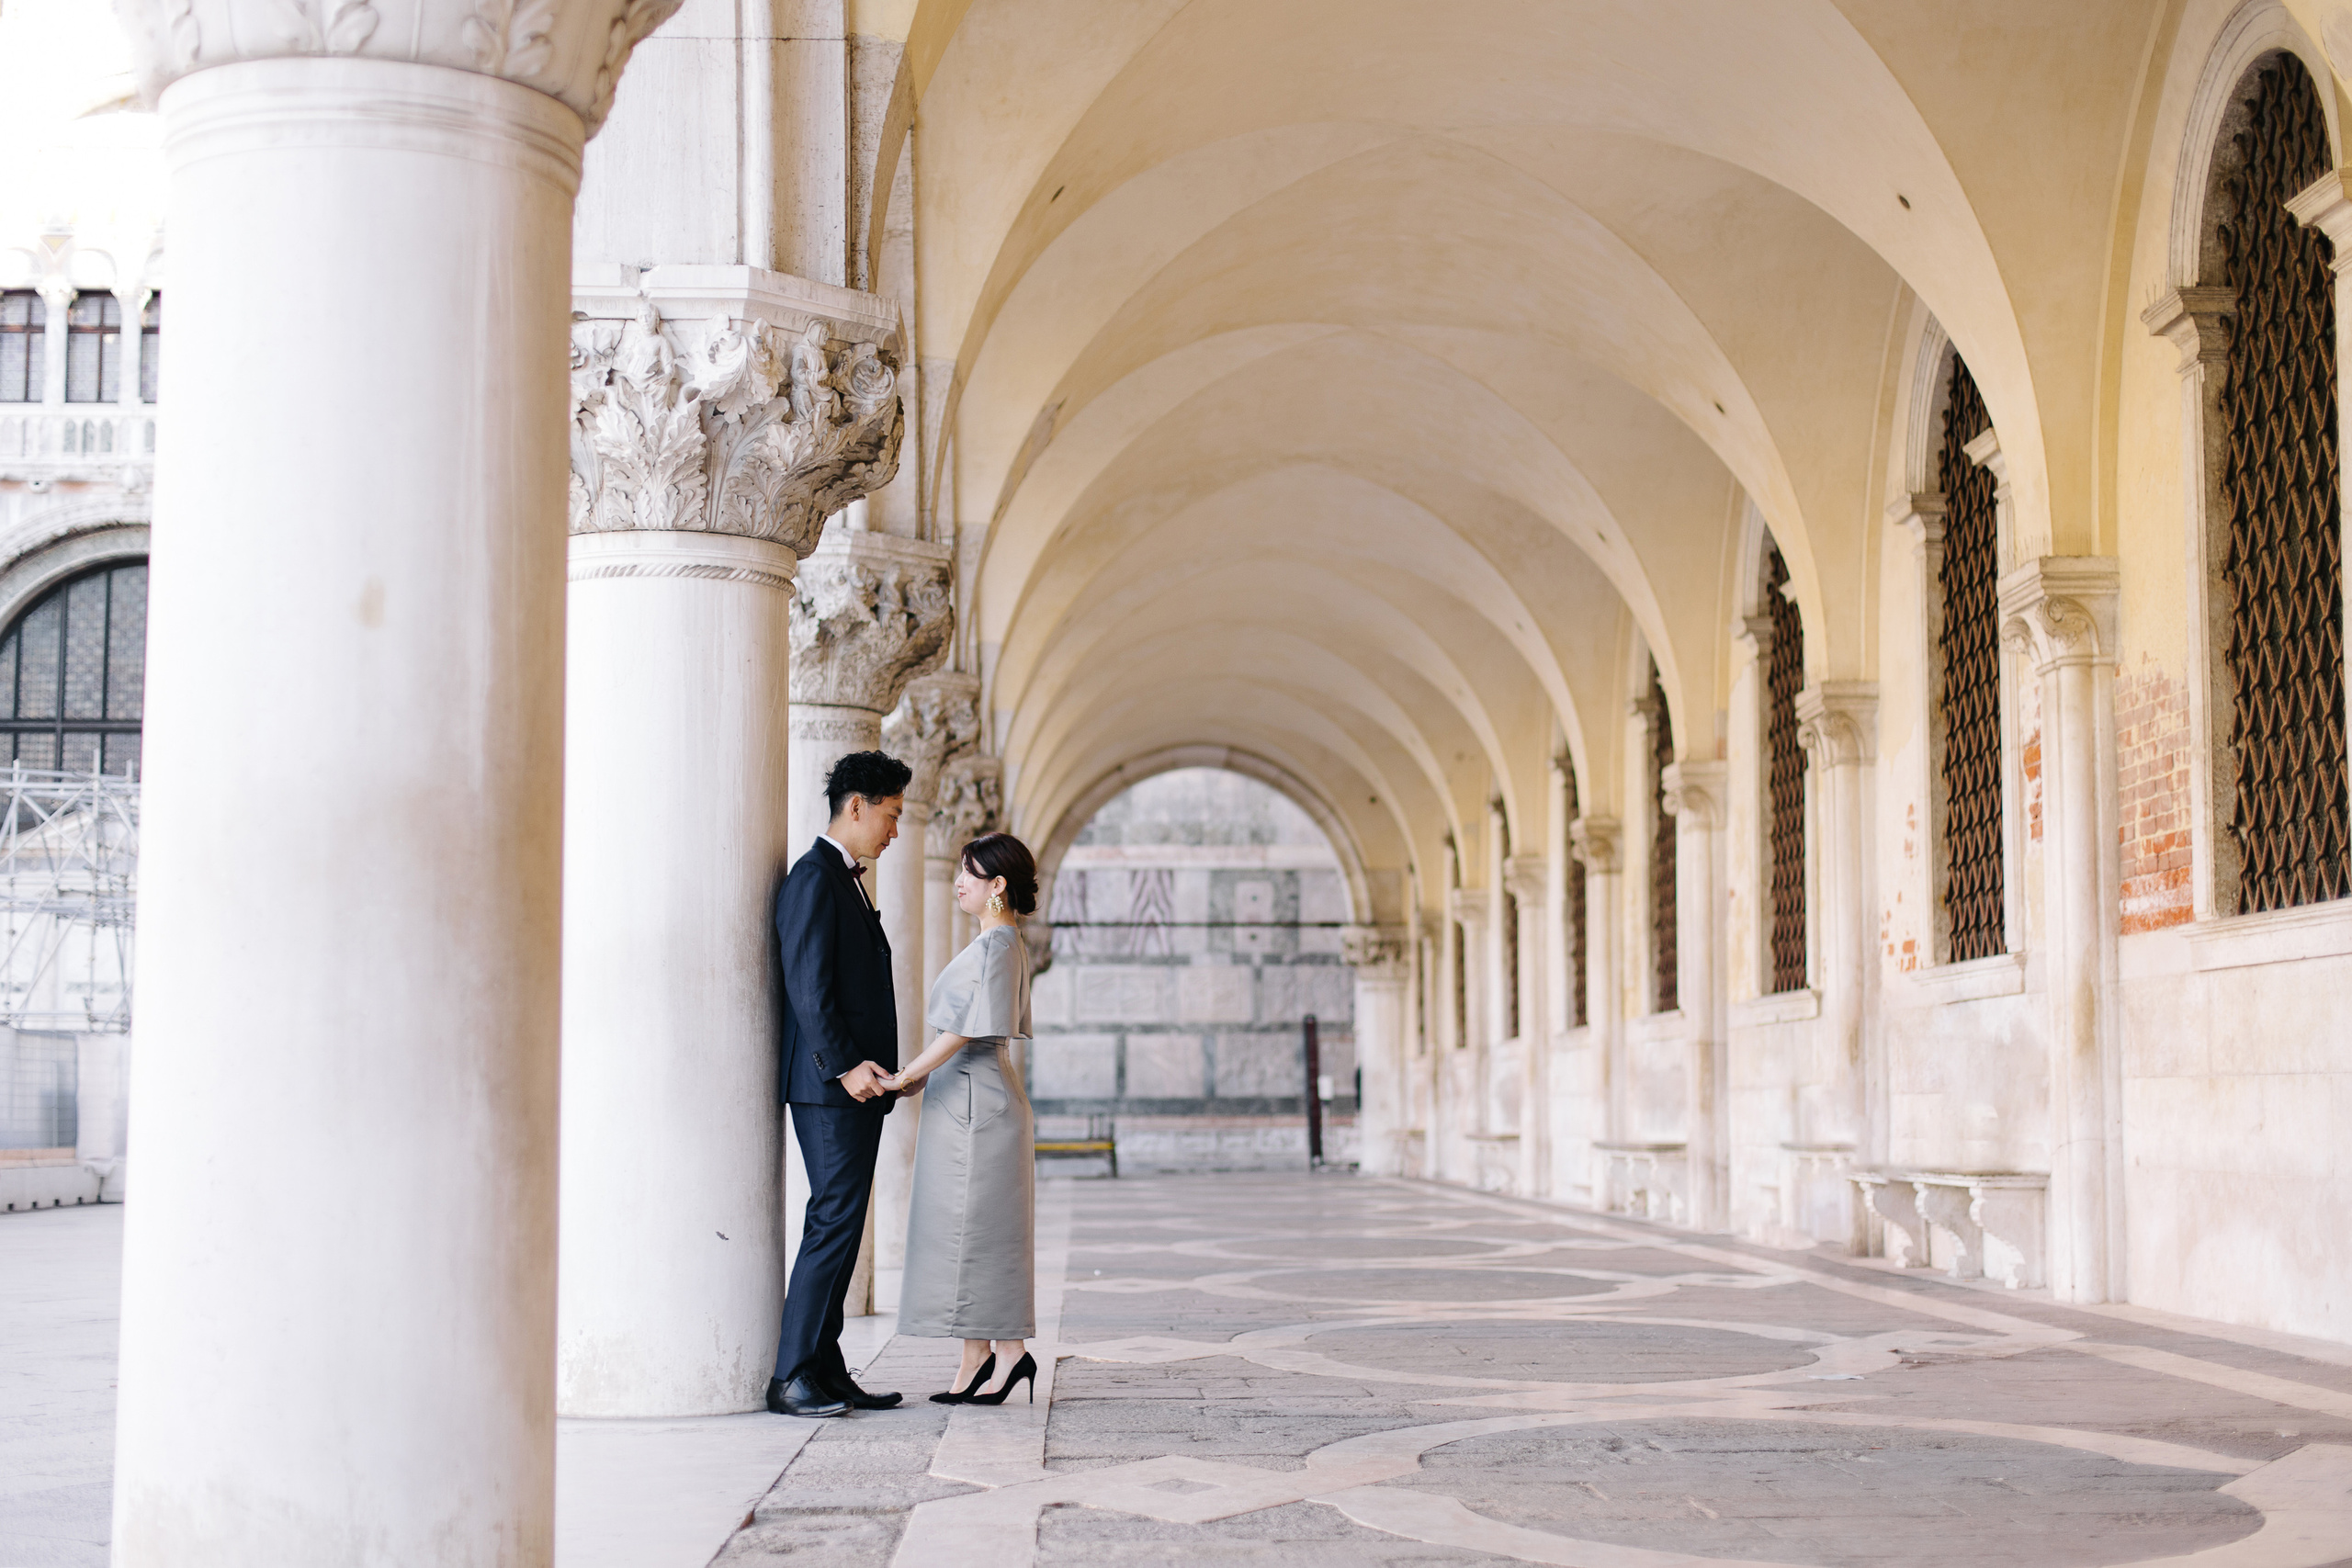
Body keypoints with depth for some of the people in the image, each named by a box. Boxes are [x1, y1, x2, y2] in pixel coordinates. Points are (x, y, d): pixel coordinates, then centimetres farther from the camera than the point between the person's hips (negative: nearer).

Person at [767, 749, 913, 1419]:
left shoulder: (848, 881, 20)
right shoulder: (814, 879, -11)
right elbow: (808, 987, -18)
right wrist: (844, 1066, -23)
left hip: (856, 1086, 10)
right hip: (829, 1087, -10)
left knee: (842, 1226, 9)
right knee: (835, 1222, -12)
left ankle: (825, 1370, 12)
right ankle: (790, 1377, -11)